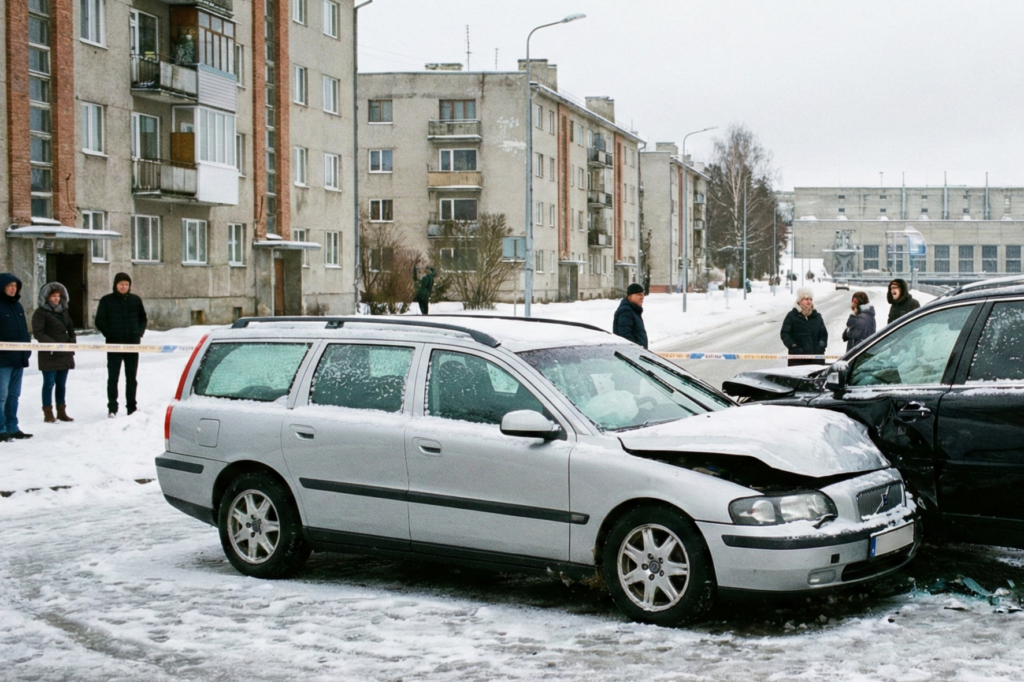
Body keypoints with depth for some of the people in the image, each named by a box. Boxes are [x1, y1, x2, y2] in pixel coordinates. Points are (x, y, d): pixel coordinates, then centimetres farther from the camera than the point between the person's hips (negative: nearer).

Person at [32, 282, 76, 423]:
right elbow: (37, 333, -13)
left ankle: (61, 412, 17)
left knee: (61, 384, 11)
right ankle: (48, 413, 1)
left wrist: (72, 342, 4)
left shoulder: (64, 311, 15)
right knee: (49, 383, -4)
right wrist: (52, 343, -22)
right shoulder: (40, 313, -5)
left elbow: (70, 329, 21)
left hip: (65, 353, 6)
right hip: (49, 354, -6)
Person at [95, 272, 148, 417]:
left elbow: (143, 319, 15)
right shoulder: (107, 301, -1)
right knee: (113, 377, 0)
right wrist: (109, 334, -10)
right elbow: (99, 321, 0)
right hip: (114, 344, -2)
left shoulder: (135, 300, 6)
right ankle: (112, 408, 3)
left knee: (131, 377, 9)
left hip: (133, 344, 2)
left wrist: (139, 332, 1)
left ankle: (132, 407, 15)